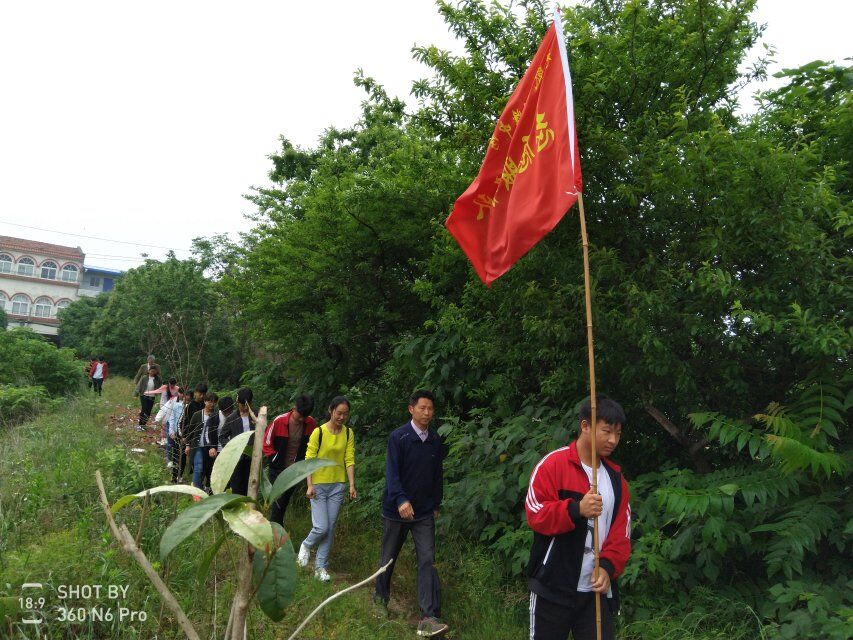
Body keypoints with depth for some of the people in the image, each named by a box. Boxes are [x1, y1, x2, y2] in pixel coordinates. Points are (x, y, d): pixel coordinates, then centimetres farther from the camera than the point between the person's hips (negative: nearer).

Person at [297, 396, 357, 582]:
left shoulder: (348, 433, 1)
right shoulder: (319, 432, -10)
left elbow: (350, 460, 1)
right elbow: (309, 460, -8)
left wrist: (352, 485, -5)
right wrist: (310, 485, -13)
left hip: (338, 486, 4)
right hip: (319, 485, -3)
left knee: (330, 528, 8)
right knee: (321, 527, -8)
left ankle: (321, 566, 22)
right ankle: (306, 546, 25)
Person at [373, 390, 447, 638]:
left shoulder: (435, 440, 3)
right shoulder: (398, 437, -12)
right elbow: (391, 471, -20)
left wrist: (436, 504, 15)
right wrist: (401, 500, -33)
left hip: (424, 513, 3)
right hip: (396, 509, -3)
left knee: (427, 561, -7)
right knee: (388, 558, 14)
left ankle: (428, 619, -5)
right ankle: (381, 598, 38)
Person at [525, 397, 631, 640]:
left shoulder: (616, 478, 9)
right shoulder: (553, 464, -9)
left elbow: (621, 531, 7)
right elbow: (535, 514, -15)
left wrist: (608, 566, -9)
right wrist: (576, 509, -29)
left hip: (597, 589, 5)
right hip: (553, 588, -4)